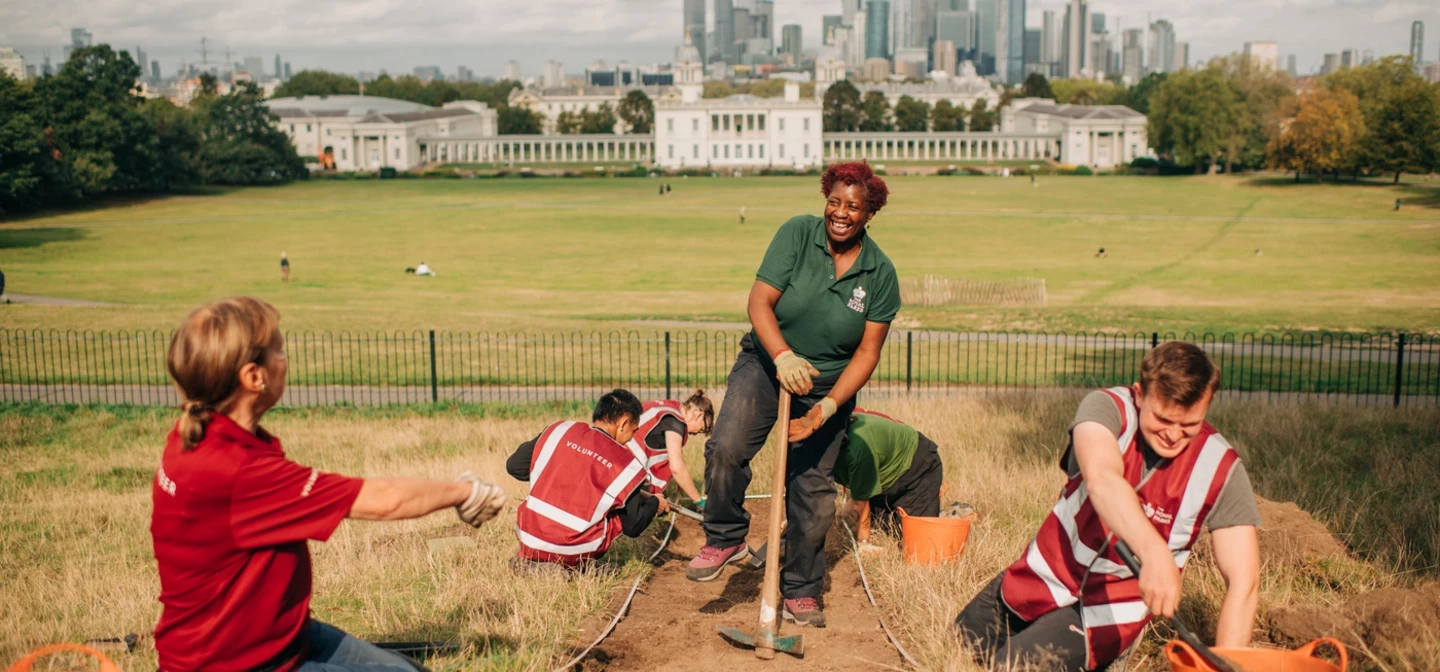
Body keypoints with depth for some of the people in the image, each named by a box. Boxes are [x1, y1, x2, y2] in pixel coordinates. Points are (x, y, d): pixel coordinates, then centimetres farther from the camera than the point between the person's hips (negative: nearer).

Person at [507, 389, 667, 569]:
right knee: (623, 516, 19)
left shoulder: (560, 430, -1)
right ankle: (568, 567, 8)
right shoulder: (627, 464, -7)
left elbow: (514, 466, 6)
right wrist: (655, 503, 22)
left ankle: (529, 559, 17)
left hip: (528, 539, 3)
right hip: (571, 552, -3)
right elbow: (633, 527, 2)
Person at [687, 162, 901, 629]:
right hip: (766, 364, -1)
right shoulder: (797, 234, -11)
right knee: (725, 449, -23)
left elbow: (867, 352, -8)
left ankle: (801, 592, 21)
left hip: (828, 385, 1)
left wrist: (827, 407, -20)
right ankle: (725, 539, 2)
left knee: (812, 490, 4)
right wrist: (783, 356, -36)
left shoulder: (880, 274, -8)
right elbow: (759, 301, -18)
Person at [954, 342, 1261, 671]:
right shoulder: (1107, 408, -21)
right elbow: (1101, 478, -42)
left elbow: (1243, 581, -23)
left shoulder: (1220, 468, -19)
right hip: (1040, 577, 2)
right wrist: (1153, 551, -59)